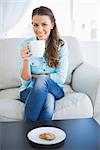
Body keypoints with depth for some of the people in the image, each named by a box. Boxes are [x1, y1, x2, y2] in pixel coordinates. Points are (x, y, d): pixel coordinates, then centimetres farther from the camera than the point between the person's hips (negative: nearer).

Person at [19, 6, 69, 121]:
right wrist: (26, 60, -25)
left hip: (54, 89, 1)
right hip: (30, 90, 0)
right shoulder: (26, 44, -6)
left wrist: (35, 76, -9)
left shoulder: (61, 45, -5)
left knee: (42, 81, -34)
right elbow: (25, 81, -7)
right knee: (48, 100, -35)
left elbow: (61, 78, -8)